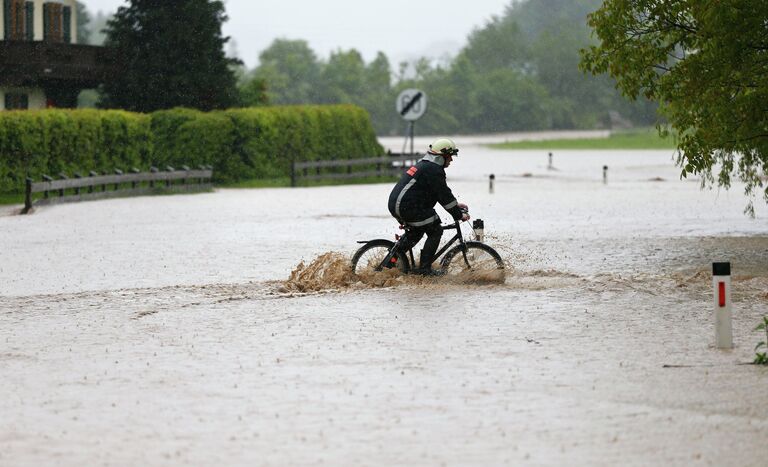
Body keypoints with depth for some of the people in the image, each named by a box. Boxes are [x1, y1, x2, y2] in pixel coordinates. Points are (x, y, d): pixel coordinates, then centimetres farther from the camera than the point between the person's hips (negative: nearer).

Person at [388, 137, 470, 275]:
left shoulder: (424, 165, 21)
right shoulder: (433, 170, -12)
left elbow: (443, 192, 29)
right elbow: (444, 195, -13)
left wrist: (456, 204, 26)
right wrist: (459, 215, -7)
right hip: (408, 207, -11)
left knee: (417, 231, 30)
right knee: (435, 231, -3)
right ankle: (424, 268, -3)